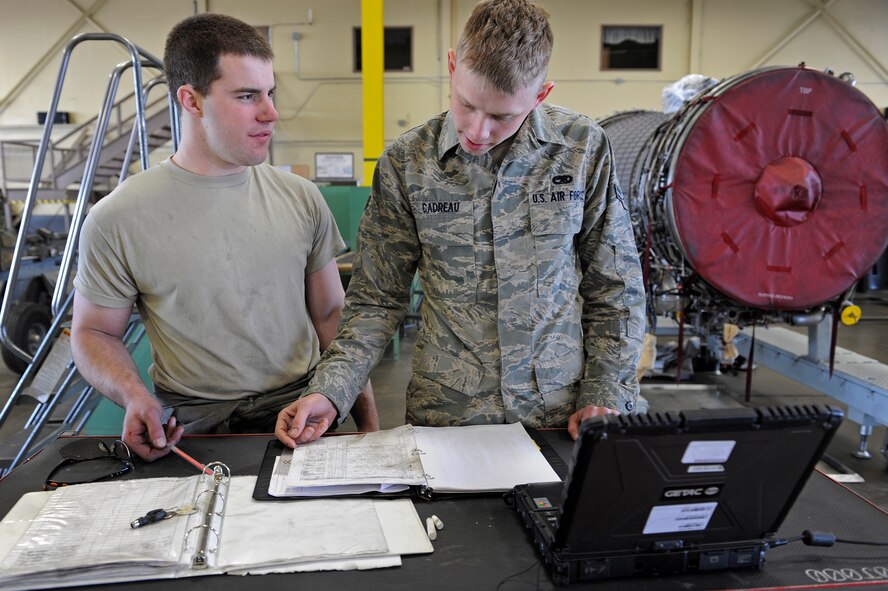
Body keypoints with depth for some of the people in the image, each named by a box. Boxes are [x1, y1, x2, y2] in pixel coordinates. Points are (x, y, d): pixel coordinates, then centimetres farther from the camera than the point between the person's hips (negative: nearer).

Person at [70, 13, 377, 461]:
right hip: (193, 427, -1)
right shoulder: (118, 220, -5)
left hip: (302, 411, 2)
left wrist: (368, 423, 7)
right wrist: (133, 395, -15)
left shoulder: (301, 198, 5)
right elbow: (93, 332, 6)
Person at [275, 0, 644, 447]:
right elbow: (376, 300, 2)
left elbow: (616, 289, 4)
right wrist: (329, 391, -10)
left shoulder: (584, 149, -4)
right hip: (443, 415, 0)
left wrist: (606, 396, -3)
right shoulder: (404, 162, -3)